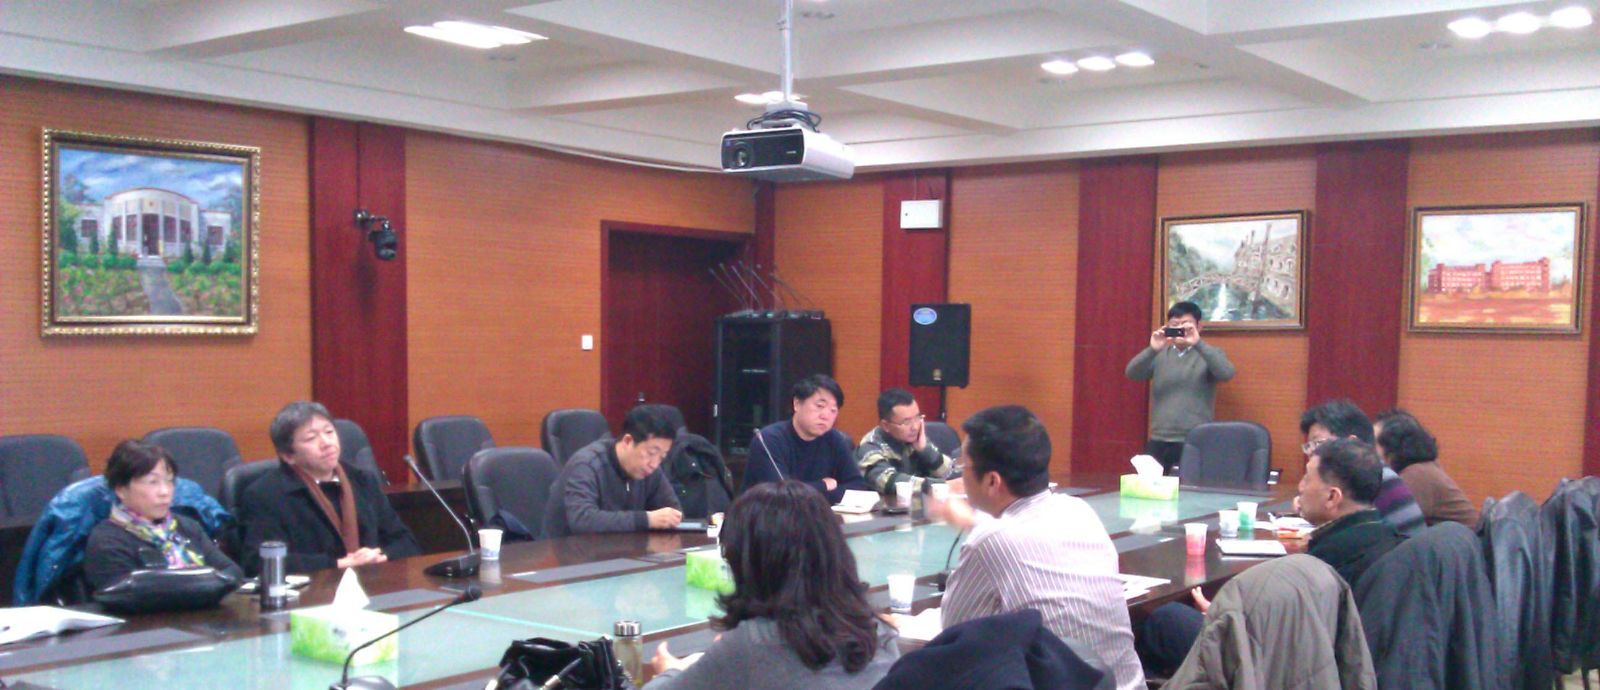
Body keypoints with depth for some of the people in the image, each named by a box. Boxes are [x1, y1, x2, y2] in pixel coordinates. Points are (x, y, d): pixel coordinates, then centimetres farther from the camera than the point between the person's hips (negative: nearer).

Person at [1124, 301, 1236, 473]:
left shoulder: (1209, 353, 5)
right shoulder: (1160, 355, 11)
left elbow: (1226, 373, -15)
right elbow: (1132, 373, -3)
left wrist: (1198, 344, -26)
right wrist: (1152, 349, -20)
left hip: (1195, 443, -3)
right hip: (1158, 441, 3)